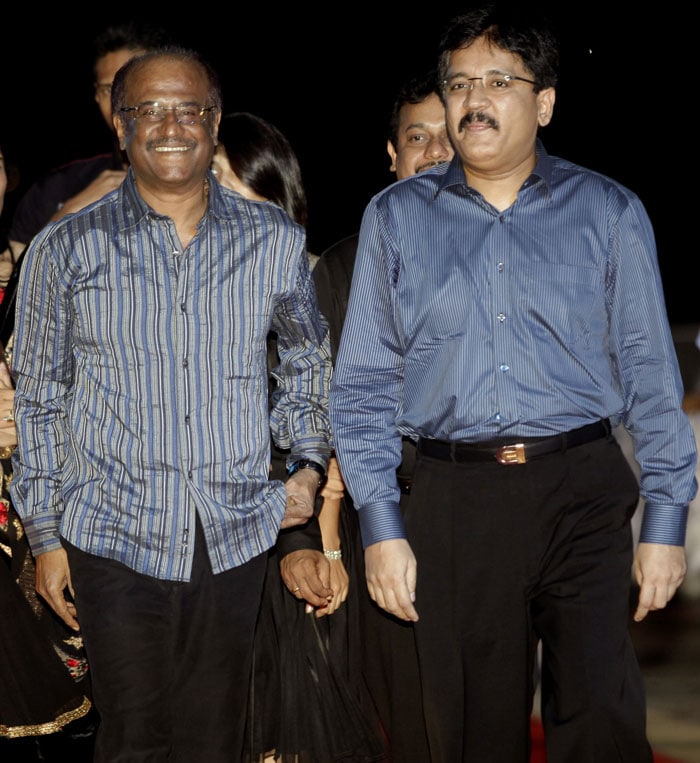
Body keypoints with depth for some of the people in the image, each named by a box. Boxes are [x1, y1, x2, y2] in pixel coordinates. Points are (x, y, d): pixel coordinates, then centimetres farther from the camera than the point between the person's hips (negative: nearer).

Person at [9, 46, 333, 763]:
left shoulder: (275, 241, 4)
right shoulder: (66, 248, -1)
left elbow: (307, 360, 21)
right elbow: (37, 400, 5)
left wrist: (308, 463, 8)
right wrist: (44, 535, 4)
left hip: (235, 536, 2)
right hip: (114, 538, -2)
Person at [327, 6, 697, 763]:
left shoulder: (609, 212, 6)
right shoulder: (395, 217, 9)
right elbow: (364, 384, 9)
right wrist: (380, 527, 0)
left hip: (584, 496, -1)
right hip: (454, 497, 1)